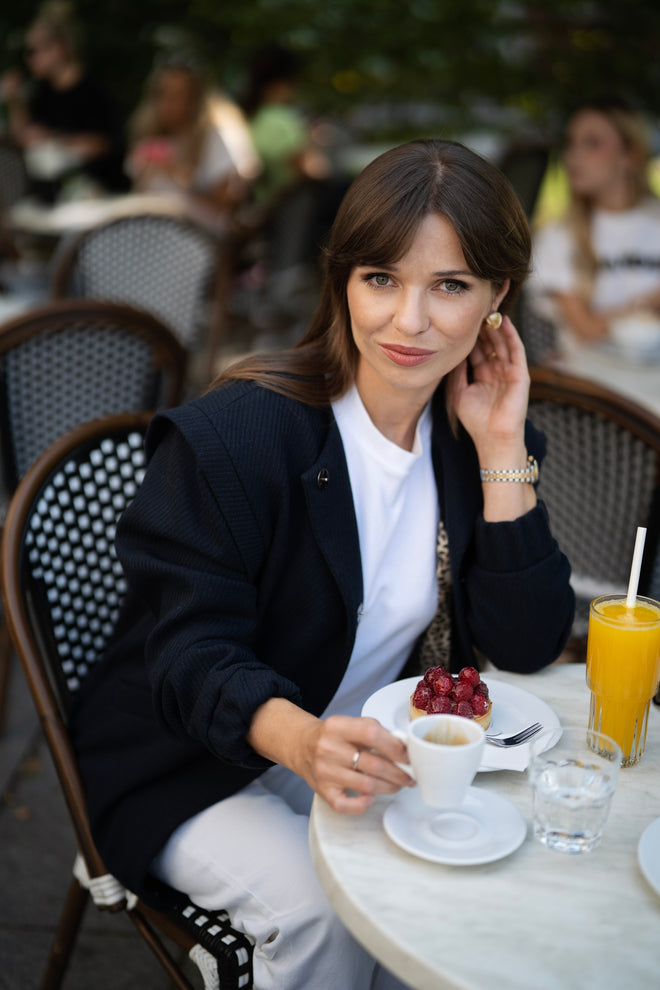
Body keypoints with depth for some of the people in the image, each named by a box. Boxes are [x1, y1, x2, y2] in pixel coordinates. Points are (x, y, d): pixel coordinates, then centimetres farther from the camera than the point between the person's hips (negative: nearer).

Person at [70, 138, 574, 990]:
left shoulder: (476, 433, -4)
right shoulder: (230, 436, -21)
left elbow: (526, 648, -9)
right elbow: (192, 657, -22)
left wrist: (502, 453, -18)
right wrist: (302, 739, -44)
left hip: (367, 750, 5)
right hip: (197, 767, -4)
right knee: (320, 909, -27)